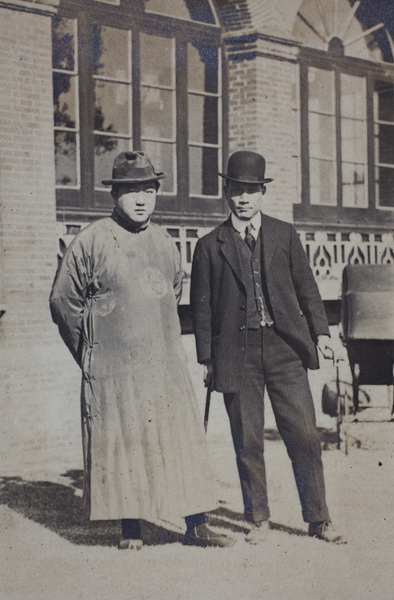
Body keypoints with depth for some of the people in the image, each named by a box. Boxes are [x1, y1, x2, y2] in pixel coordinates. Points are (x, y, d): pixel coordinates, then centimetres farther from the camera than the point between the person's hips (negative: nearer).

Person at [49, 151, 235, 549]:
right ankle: (130, 530, 14)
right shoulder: (91, 241, -5)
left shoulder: (163, 242, 10)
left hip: (165, 366, 4)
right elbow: (62, 301, 0)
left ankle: (195, 527, 9)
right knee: (121, 443, 2)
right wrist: (92, 353, 6)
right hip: (113, 370, -4)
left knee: (183, 439, 2)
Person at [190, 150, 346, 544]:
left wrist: (320, 332, 1)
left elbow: (306, 286, 12)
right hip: (237, 354, -1)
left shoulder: (285, 235, 10)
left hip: (284, 348, 1)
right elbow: (202, 307, 6)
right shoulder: (210, 246, 5)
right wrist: (206, 360, 4)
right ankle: (258, 519, 21)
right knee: (247, 441, 5)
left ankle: (318, 520, 12)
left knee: (304, 436, -1)